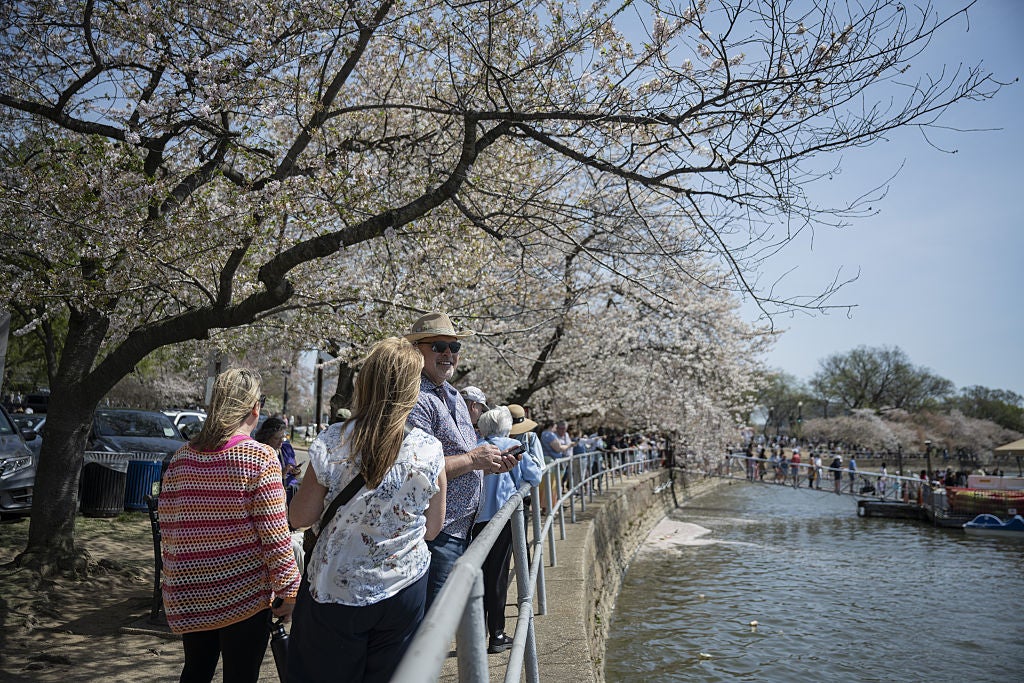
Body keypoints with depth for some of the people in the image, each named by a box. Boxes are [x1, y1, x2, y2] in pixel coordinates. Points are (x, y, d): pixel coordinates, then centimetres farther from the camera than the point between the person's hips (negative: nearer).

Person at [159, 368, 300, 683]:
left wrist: (173, 581, 19)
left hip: (189, 595, 6)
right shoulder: (260, 458, -16)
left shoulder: (181, 458, 0)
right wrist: (289, 590, -7)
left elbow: (167, 529, 6)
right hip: (244, 595, -5)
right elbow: (274, 535, -17)